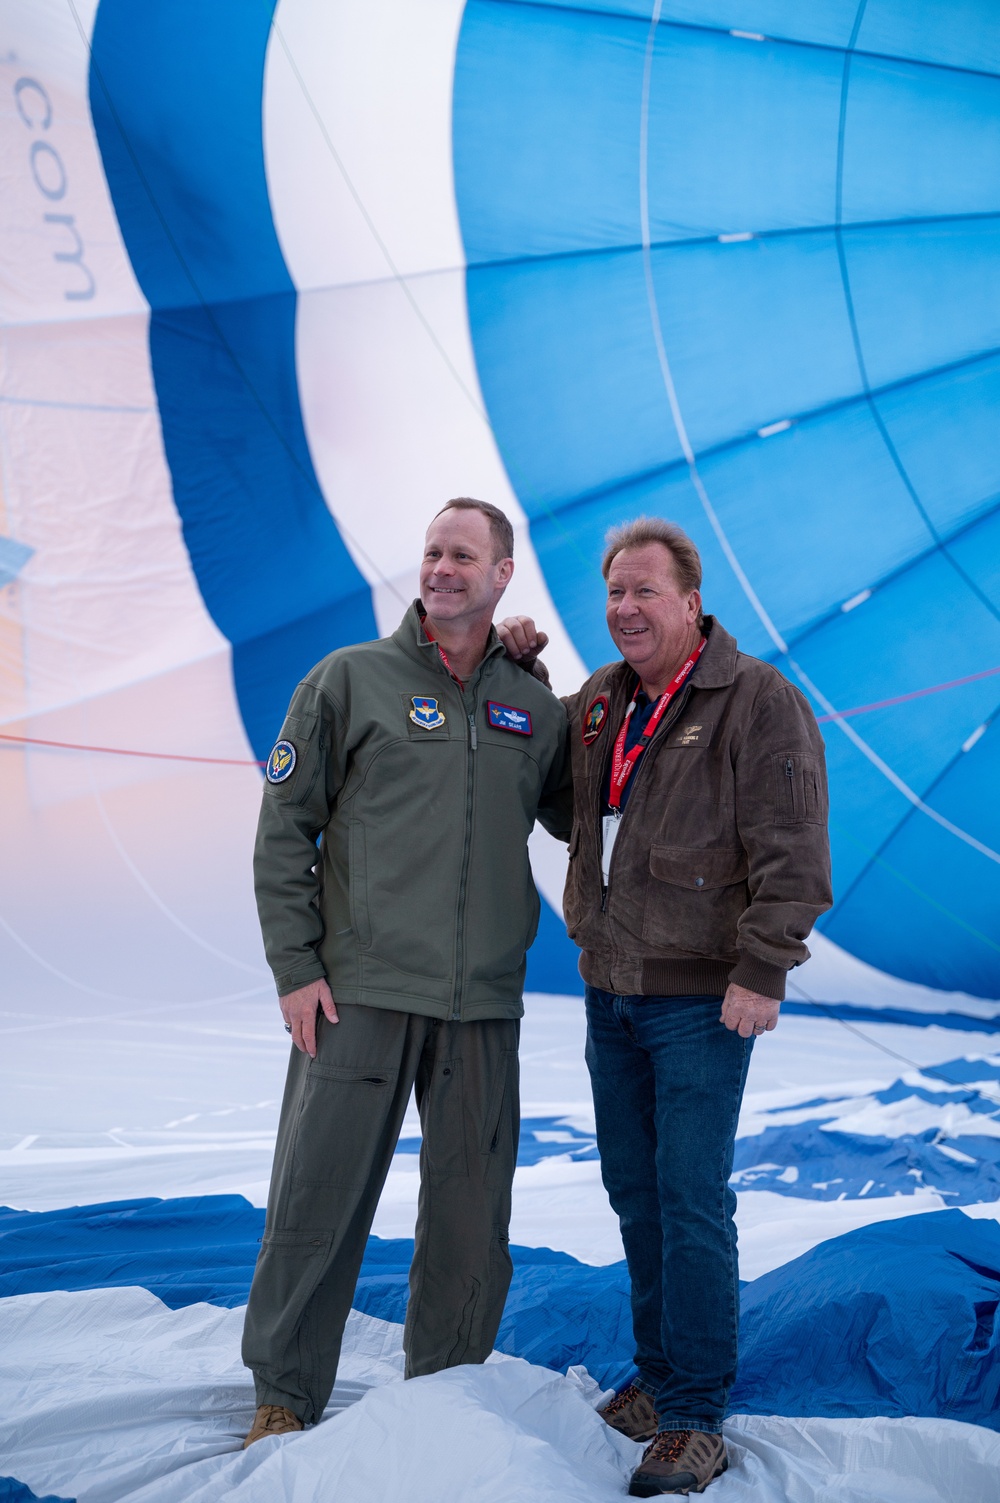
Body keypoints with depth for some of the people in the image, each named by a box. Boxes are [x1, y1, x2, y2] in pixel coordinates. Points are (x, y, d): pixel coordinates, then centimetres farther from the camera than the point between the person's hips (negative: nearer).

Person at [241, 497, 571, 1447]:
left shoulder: (533, 708, 10)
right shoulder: (350, 680, 1)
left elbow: (573, 817, 23)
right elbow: (284, 828, 0)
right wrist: (295, 966, -7)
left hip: (484, 1007, 3)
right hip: (359, 993, -3)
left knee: (471, 1213, 9)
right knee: (318, 1200, 1)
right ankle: (284, 1399, 16)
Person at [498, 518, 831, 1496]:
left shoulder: (759, 700, -10)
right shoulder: (597, 703, 11)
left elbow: (790, 853, -15)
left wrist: (761, 972, -21)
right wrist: (517, 664, 15)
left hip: (701, 999, -7)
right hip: (611, 991, 7)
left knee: (692, 1203, -6)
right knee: (634, 1192, 14)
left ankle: (695, 1420, 4)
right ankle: (658, 1374, 28)